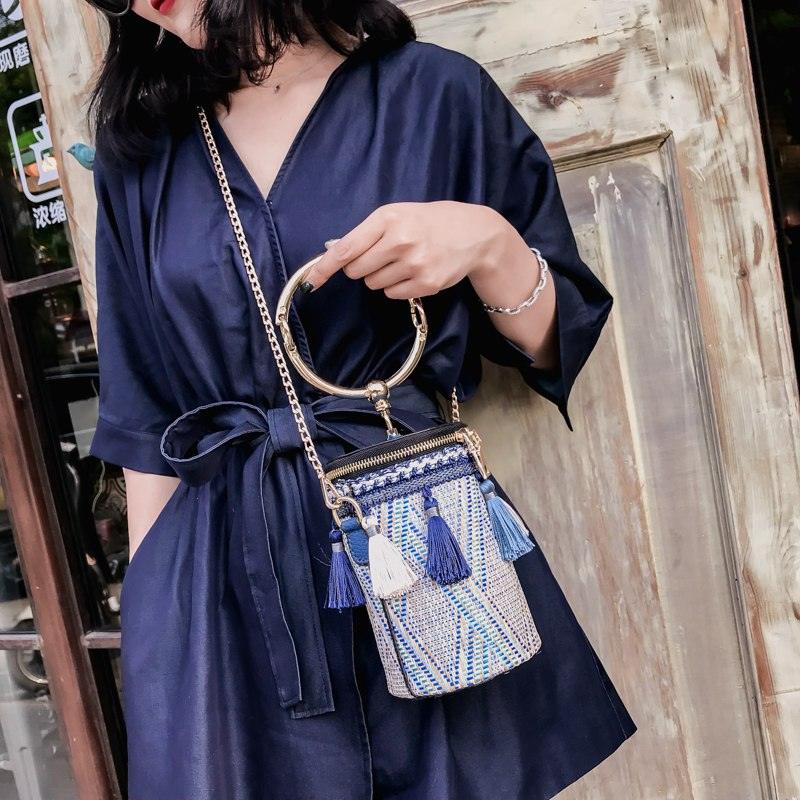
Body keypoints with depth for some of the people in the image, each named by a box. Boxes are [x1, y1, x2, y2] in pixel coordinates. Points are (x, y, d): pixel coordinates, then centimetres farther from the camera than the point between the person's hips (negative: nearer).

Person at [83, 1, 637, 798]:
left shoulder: (437, 94, -1)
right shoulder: (139, 150, 7)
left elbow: (558, 341, 3)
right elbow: (143, 418, 8)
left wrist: (489, 242, -16)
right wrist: (153, 599, 6)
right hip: (223, 582, 2)